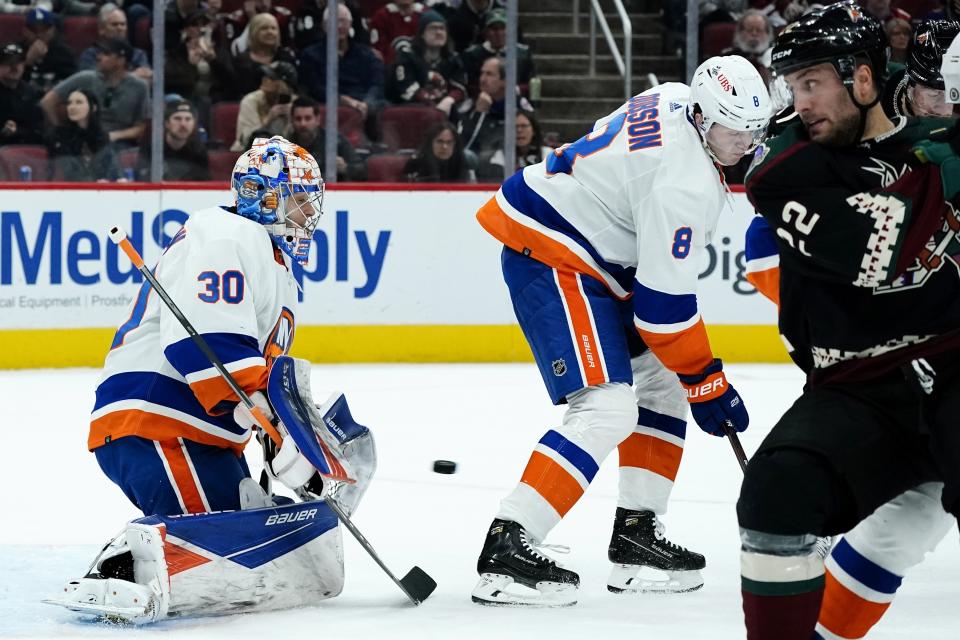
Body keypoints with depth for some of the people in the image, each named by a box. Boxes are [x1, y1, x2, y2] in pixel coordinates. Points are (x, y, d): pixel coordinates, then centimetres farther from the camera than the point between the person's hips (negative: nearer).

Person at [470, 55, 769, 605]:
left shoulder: (676, 101, 3)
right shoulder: (688, 183, -25)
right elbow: (665, 303, -21)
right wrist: (707, 384, -11)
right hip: (550, 258, -11)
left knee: (663, 377, 15)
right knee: (606, 409, -20)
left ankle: (637, 536, 15)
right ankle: (506, 550, -26)